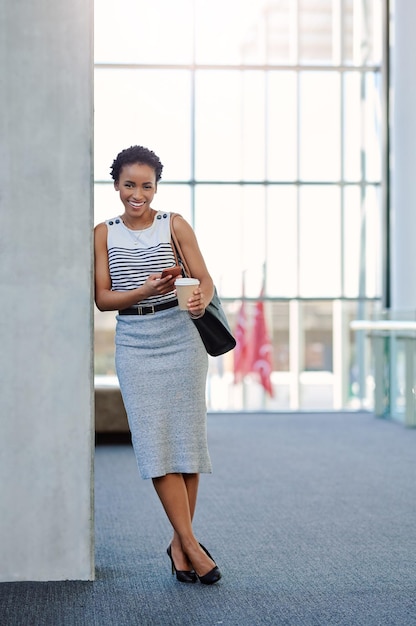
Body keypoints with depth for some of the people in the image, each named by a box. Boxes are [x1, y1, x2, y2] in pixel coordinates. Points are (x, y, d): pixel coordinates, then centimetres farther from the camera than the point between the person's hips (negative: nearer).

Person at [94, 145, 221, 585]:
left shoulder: (174, 225, 4)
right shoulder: (103, 234, 6)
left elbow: (205, 278, 2)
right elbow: (102, 298, 2)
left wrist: (201, 299, -21)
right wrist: (145, 291, -16)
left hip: (180, 334, 0)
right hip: (134, 341, 0)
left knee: (186, 436, 0)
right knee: (155, 440, -8)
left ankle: (179, 542, 12)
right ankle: (190, 544, -5)